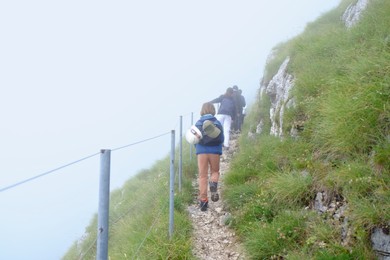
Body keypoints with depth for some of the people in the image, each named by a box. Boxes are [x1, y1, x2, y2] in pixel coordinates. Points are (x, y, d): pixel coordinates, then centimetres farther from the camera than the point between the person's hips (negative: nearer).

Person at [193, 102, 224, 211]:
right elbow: (221, 139, 1)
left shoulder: (198, 123, 1)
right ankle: (213, 183, -16)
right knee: (215, 172, 17)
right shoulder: (217, 123, 1)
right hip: (215, 151, 0)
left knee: (203, 176, 6)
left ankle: (203, 199, 1)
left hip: (201, 151, 0)